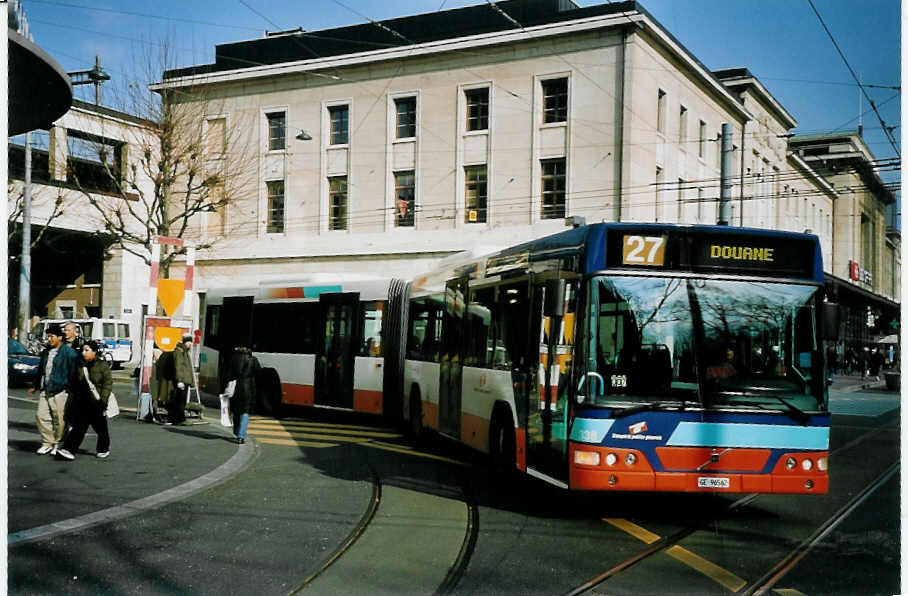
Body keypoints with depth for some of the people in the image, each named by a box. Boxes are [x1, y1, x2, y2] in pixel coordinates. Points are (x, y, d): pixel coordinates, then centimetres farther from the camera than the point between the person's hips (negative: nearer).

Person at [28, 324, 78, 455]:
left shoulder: (69, 352, -7)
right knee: (41, 415, 2)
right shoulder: (45, 352, 15)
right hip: (45, 390, 7)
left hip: (60, 391, -6)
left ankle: (58, 444, 13)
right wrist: (35, 386, 27)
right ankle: (47, 443, 14)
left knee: (59, 419, -2)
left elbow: (73, 372, -7)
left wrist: (70, 389, -9)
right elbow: (40, 370, 26)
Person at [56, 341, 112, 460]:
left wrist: (103, 400, -16)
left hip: (97, 403, -3)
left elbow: (108, 383, -9)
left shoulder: (103, 366, -5)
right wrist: (72, 399, 13)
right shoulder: (79, 366, 9)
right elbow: (75, 384, 16)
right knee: (79, 427, -4)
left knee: (101, 427, 10)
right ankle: (68, 449, -10)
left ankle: (103, 449, 27)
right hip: (82, 403, 3)